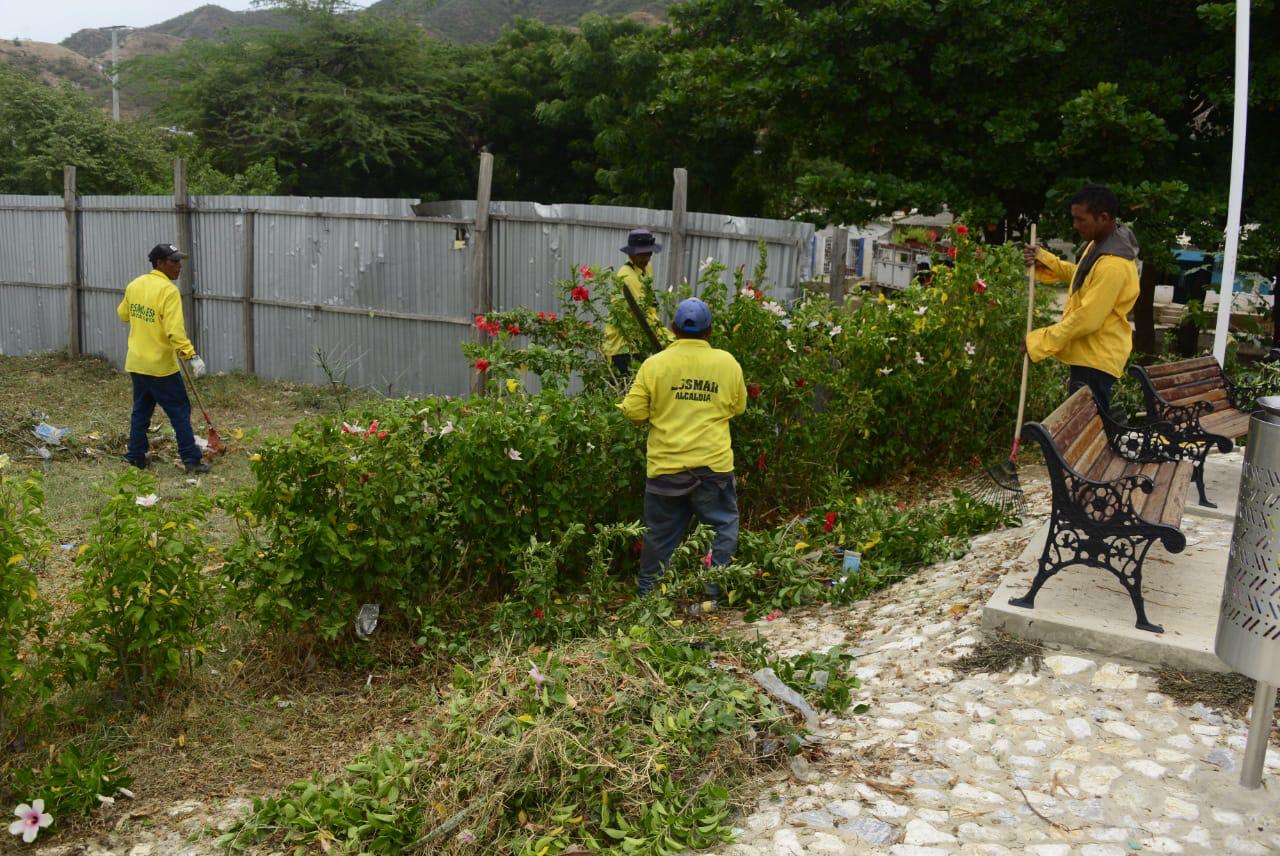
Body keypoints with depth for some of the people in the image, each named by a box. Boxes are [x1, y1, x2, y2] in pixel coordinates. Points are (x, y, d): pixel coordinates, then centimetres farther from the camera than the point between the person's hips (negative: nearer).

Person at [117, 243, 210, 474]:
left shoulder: (134, 285, 5)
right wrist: (192, 356, -28)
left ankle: (136, 456, 22)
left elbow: (123, 314, 21)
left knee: (141, 411, 17)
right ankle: (191, 459, 1)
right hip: (160, 366, -7)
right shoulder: (168, 290, -18)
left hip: (136, 363, 7)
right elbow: (175, 331, -27)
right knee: (180, 412, 1)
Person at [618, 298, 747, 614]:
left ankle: (648, 595, 25)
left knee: (660, 533, 14)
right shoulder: (727, 363, -2)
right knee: (722, 528, 15)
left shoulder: (654, 364, -7)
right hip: (713, 464, -1)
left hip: (666, 466, 1)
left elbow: (634, 412, -4)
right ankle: (711, 595, 12)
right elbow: (738, 407, 11)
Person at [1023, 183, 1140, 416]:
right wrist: (1043, 260, 8)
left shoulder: (1113, 265, -26)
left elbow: (1087, 319, -26)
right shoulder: (1099, 245, 7)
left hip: (1096, 359, -10)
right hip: (1090, 355, 10)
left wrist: (1040, 341, -20)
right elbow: (1080, 275, 24)